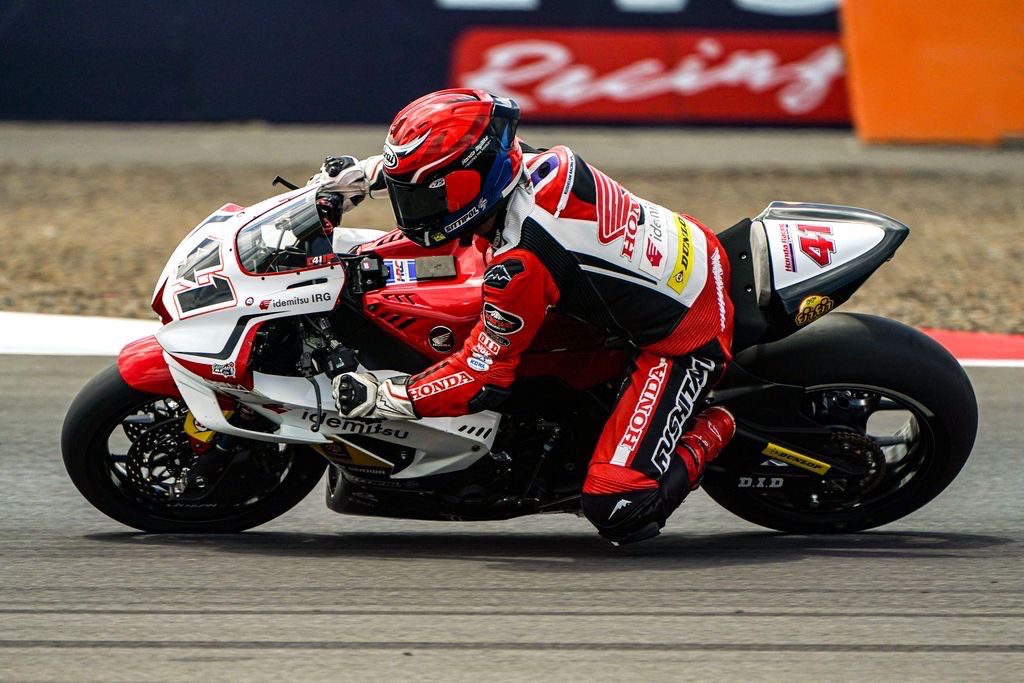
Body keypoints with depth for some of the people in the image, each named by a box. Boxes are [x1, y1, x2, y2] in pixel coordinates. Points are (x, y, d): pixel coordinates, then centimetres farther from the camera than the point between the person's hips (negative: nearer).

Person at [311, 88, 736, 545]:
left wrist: (377, 397, -13)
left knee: (617, 509, -15)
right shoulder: (541, 162, -9)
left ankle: (709, 433, 5)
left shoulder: (520, 265, -30)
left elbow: (483, 379, -19)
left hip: (684, 342, -9)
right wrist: (362, 175, 13)